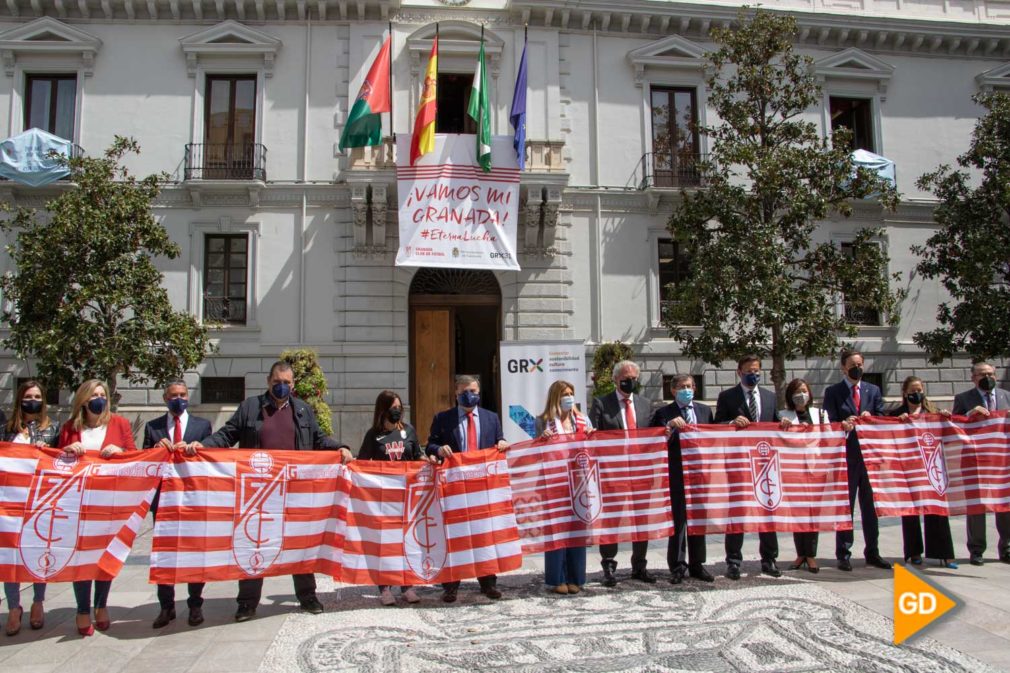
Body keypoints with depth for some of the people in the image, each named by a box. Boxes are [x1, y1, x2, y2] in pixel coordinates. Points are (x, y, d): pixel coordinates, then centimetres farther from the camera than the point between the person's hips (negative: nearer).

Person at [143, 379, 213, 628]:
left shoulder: (202, 425, 5)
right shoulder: (152, 427, 8)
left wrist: (191, 449, -18)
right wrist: (157, 449, -14)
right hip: (163, 498, 1)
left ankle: (195, 605, 17)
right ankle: (166, 606, 18)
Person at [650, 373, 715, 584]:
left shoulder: (705, 410, 12)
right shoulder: (664, 413, -1)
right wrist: (670, 426, -19)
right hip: (676, 474, -4)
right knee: (677, 520, 0)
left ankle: (697, 564, 20)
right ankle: (677, 566, 8)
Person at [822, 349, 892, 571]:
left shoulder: (873, 390, 13)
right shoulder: (833, 392, 2)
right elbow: (830, 423, -5)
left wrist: (870, 417, -12)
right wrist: (843, 425, -25)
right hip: (846, 455, -3)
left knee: (870, 505, 10)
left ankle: (872, 553, 20)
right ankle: (843, 555, 7)